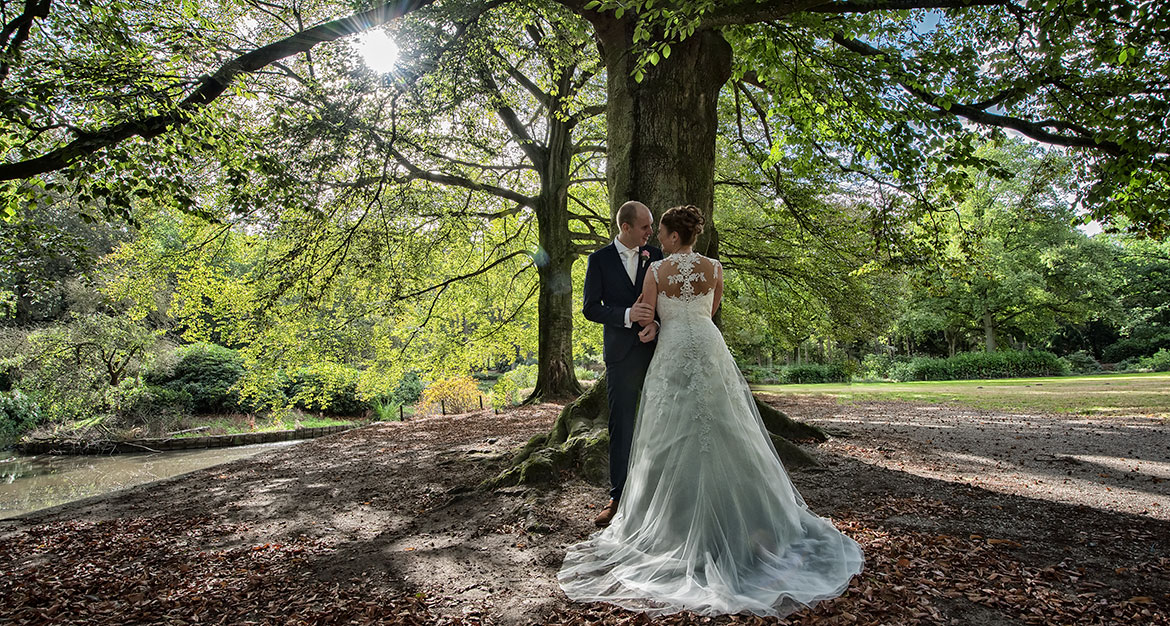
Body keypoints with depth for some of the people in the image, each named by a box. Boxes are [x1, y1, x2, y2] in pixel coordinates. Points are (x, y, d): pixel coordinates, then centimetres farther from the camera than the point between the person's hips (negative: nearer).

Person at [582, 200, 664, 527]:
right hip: (622, 352, -2)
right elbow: (591, 308, -4)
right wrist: (628, 315, -19)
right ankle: (619, 496, 12)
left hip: (658, 349, 2)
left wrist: (655, 318, -11)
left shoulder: (656, 255, 7)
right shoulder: (599, 259, 0)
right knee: (621, 426, 2)